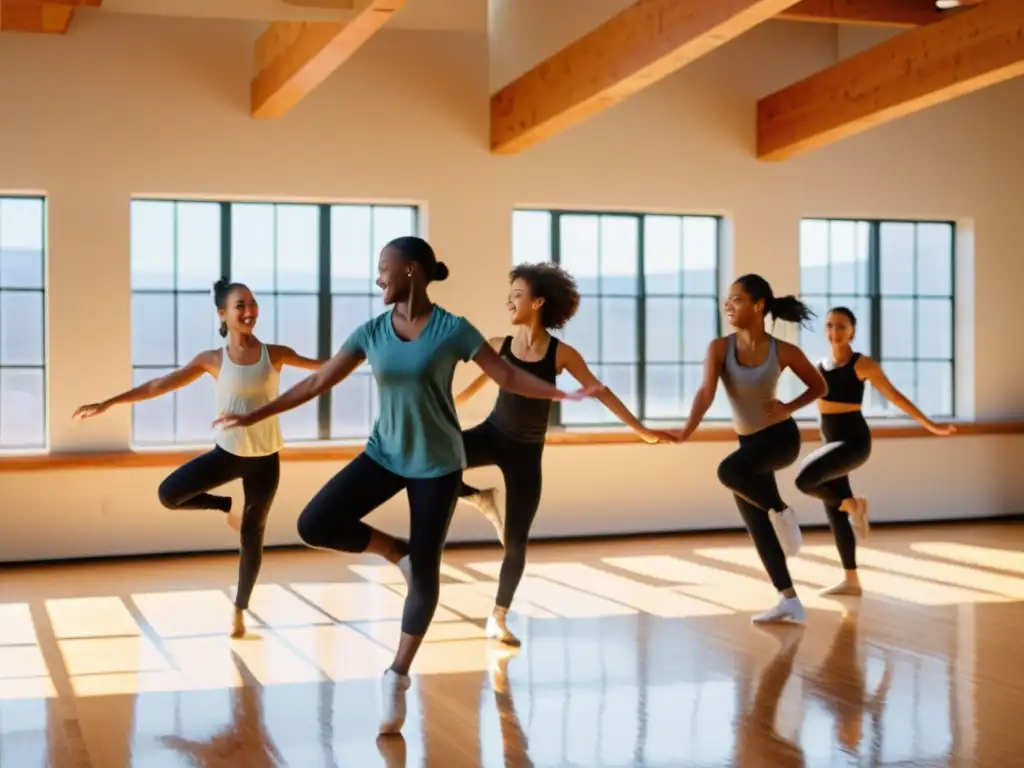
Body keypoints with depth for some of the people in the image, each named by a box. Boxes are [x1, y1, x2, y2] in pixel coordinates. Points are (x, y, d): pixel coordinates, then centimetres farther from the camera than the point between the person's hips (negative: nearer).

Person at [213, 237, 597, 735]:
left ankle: (397, 676, 16)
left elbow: (507, 376, -10)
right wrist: (256, 416, -2)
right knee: (314, 525, -13)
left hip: (437, 464, -3)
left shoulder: (453, 330, -13)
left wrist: (563, 394, -21)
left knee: (425, 573, 1)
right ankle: (395, 550, 10)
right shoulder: (370, 332, -3)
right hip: (384, 454, 3)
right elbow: (317, 382, -1)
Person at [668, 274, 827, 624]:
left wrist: (789, 409, -14)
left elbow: (819, 386, 2)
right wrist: (686, 431, -39)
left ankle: (780, 511, -5)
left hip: (781, 437, -5)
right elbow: (706, 392, -22)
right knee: (757, 527, 4)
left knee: (728, 471, -33)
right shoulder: (720, 348, -9)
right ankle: (790, 601, 14)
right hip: (748, 442, 5)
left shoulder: (783, 351, -13)